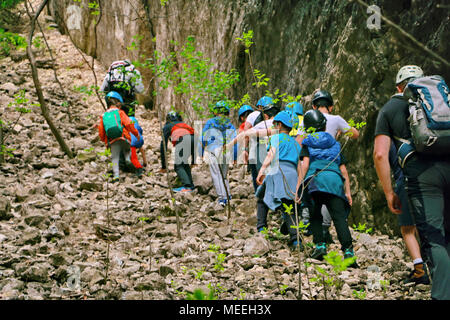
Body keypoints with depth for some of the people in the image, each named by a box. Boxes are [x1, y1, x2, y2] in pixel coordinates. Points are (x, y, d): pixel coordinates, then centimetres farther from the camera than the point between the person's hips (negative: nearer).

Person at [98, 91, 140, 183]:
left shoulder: (103, 116, 16)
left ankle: (116, 175, -10)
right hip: (124, 138, -2)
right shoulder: (120, 112, 4)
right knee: (127, 150, 26)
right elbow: (128, 124, -6)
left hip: (113, 141, 2)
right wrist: (136, 133, 4)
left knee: (115, 158, 5)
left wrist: (105, 141, 32)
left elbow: (101, 132, 16)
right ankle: (128, 160, -3)